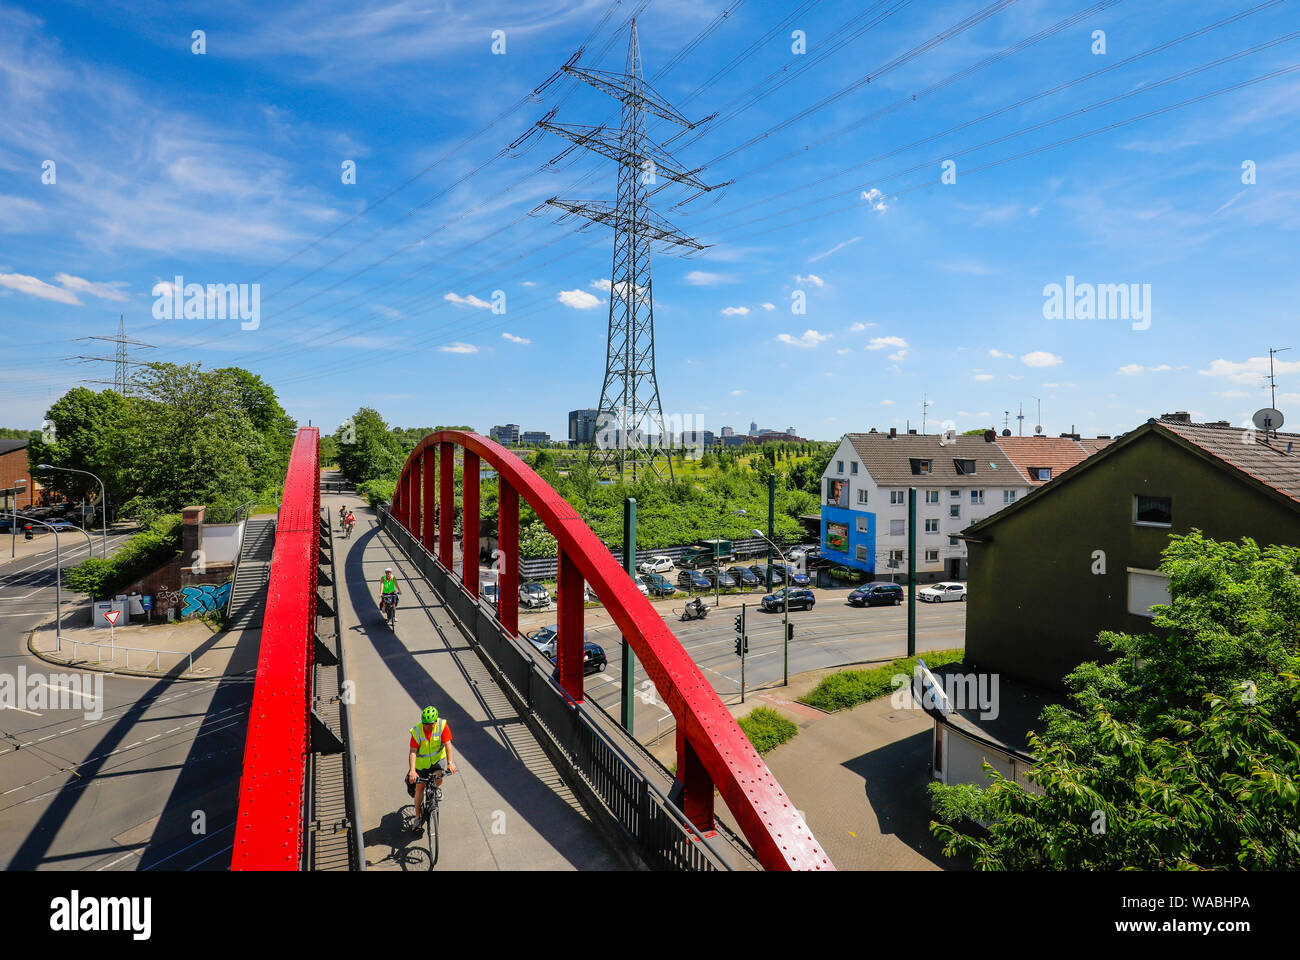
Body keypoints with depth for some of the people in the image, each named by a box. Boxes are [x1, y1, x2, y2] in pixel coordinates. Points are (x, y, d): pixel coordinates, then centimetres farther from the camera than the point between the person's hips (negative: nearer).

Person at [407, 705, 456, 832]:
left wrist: (450, 762, -31)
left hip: (437, 758, -1)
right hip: (422, 762, 1)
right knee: (419, 788, 3)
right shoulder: (417, 731, -22)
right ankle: (418, 818, 22)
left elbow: (447, 744, -22)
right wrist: (412, 770, -33)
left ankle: (437, 788, 11)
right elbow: (413, 751, -24)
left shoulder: (442, 726, -23)